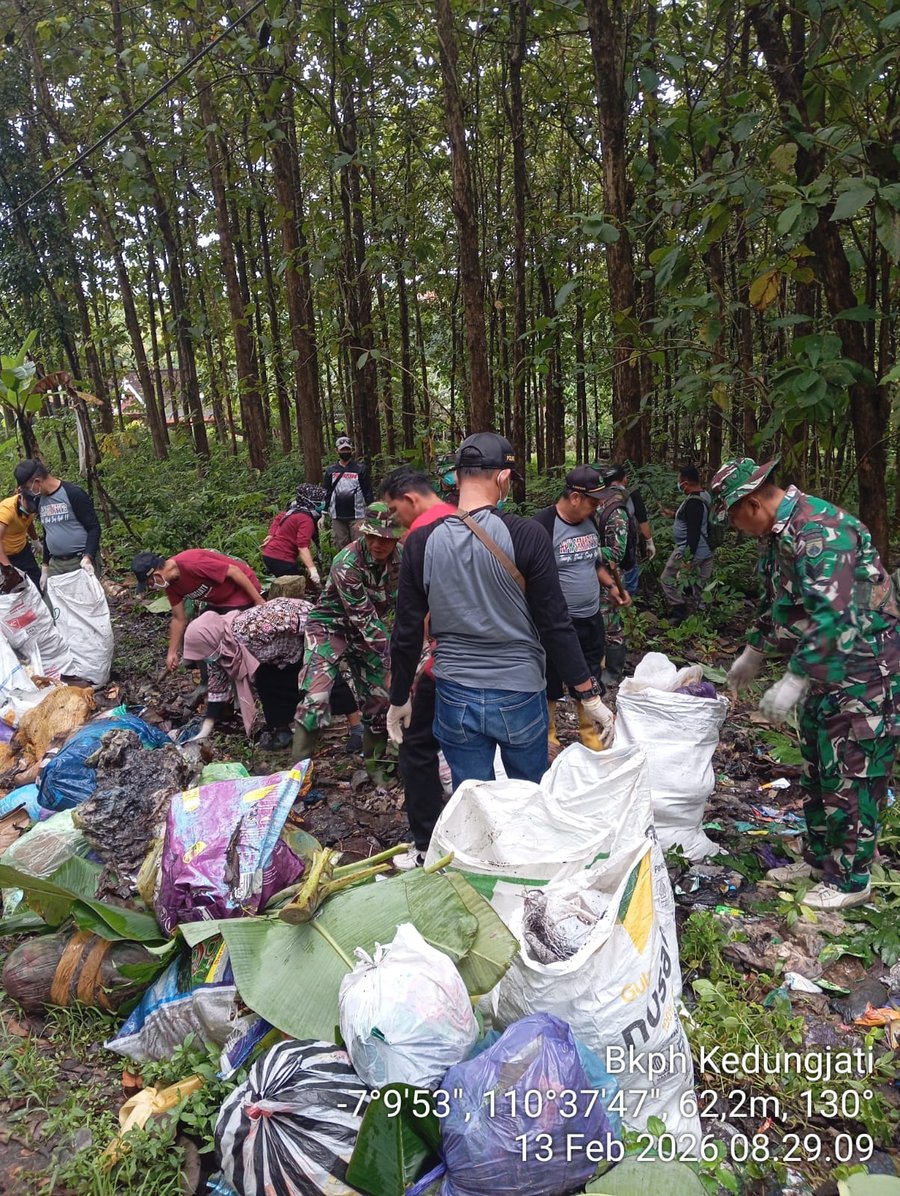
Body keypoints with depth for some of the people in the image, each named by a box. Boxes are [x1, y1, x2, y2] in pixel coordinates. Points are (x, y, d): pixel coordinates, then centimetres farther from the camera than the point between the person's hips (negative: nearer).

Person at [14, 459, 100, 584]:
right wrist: (45, 567, 19)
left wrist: (88, 557, -24)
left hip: (81, 561, -6)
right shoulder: (39, 500, 10)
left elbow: (94, 527, -12)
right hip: (55, 564, 6)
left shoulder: (73, 493, -12)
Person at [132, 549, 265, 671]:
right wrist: (172, 652, 7)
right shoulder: (170, 584, -3)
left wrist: (258, 601, -23)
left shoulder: (191, 563, -31)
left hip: (242, 593, -9)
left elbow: (234, 571, -27)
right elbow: (179, 618, 6)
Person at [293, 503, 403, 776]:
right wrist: (392, 657, -25)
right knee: (316, 698, -19)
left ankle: (374, 765, 26)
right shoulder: (347, 564, -29)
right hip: (331, 627, -5)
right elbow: (364, 619, -27)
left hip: (368, 631, 6)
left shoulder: (402, 557, -11)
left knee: (379, 699, 7)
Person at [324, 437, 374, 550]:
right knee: (340, 548, 6)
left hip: (357, 516, -3)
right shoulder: (330, 471, 11)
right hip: (337, 517, 3)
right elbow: (327, 495, 15)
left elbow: (368, 493, 2)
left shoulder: (361, 469, 3)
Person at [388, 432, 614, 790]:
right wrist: (590, 696, -2)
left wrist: (399, 699, 13)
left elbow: (407, 633, -1)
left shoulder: (421, 543, -7)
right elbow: (555, 625, -12)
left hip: (455, 699, 2)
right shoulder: (526, 536, -14)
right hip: (519, 694, -2)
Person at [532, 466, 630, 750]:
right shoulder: (543, 525, -18)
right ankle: (548, 735, 28)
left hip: (592, 618, 7)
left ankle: (588, 732, 38)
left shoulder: (589, 521, 6)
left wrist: (610, 585, 5)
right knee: (551, 683, 8)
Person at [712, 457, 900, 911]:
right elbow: (776, 603, 22)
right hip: (824, 671, 10)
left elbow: (835, 617, -32)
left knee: (851, 778, 2)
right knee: (816, 771, 18)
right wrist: (753, 652, 30)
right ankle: (818, 857, 33)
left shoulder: (819, 529, -25)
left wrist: (792, 681, -30)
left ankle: (850, 878, 17)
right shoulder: (777, 533, 7)